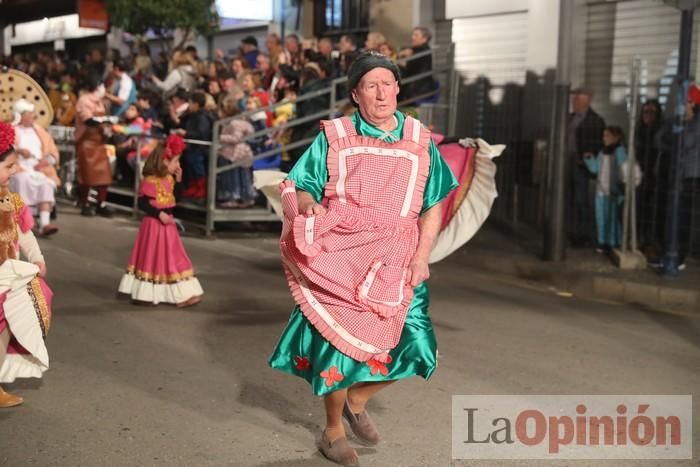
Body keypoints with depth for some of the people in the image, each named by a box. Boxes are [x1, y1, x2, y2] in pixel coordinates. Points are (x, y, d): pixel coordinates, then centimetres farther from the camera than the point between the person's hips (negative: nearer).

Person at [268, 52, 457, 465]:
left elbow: (433, 206, 6)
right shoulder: (333, 137, 1)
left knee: (411, 347, -4)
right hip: (339, 259, -2)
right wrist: (308, 207, -22)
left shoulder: (420, 141, 6)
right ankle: (333, 430, 26)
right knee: (338, 341, 2)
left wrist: (421, 257, -4)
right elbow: (301, 188, 2)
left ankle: (358, 400, 25)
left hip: (395, 262, 2)